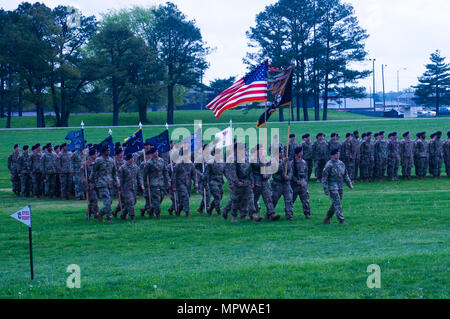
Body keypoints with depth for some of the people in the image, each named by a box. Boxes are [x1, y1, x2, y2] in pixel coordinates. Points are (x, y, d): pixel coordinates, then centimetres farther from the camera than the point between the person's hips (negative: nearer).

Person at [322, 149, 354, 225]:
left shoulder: (341, 164, 10)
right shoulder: (329, 165, -11)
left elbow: (346, 175, 21)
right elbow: (324, 179, -10)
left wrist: (350, 184, 14)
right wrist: (326, 190, -13)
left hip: (340, 187, 7)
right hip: (332, 188, -7)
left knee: (335, 204, 10)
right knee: (337, 204, -11)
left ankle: (327, 219, 20)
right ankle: (341, 220, -10)